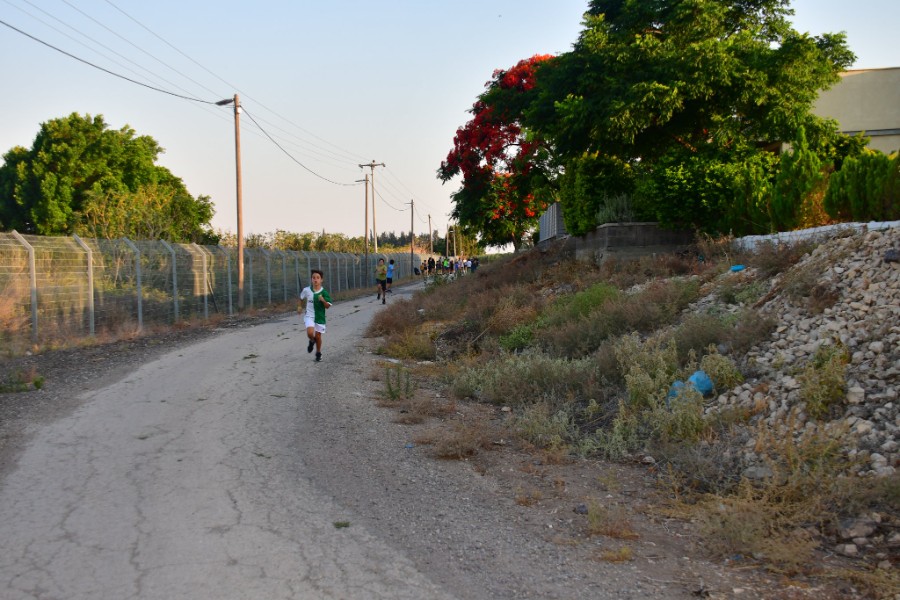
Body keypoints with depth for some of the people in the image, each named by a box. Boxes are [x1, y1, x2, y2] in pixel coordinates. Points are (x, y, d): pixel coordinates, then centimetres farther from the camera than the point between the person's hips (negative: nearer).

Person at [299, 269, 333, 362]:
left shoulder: (324, 293, -11)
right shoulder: (307, 290, -7)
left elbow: (328, 306, -12)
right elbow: (301, 298, 15)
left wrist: (323, 300, -29)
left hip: (320, 317, 0)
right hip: (309, 316, 0)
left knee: (318, 336, 8)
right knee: (310, 333, -22)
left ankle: (318, 354, 30)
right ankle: (312, 341, 15)